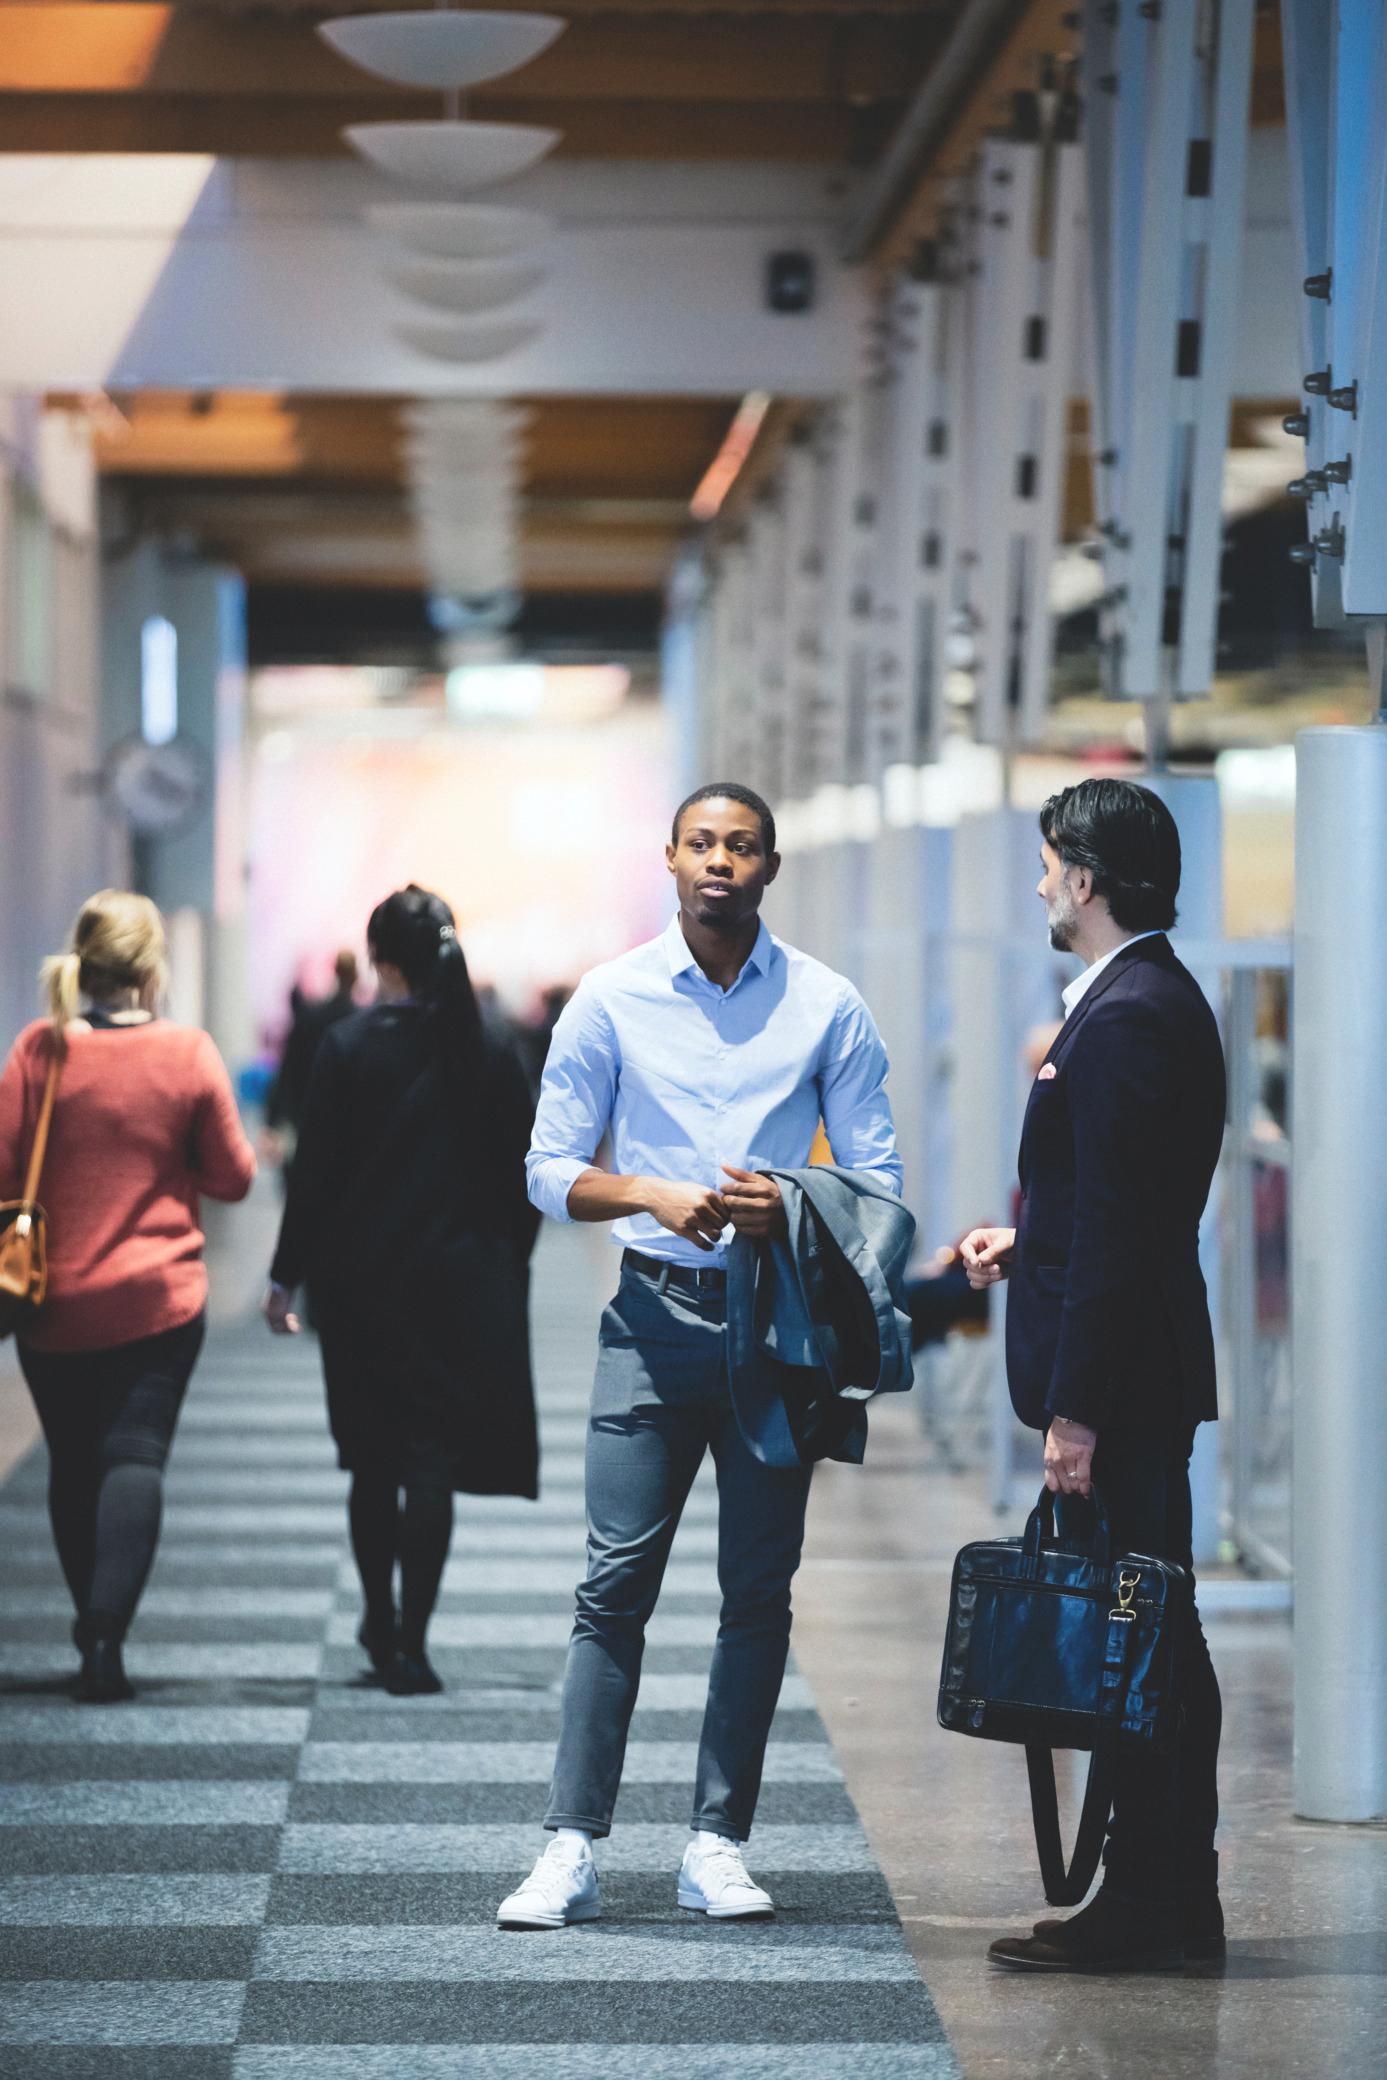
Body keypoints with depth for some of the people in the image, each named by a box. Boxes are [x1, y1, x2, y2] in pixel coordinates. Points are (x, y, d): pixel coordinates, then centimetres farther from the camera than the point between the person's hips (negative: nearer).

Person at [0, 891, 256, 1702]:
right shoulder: (190, 1055, -7)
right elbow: (233, 1176, 0)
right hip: (158, 1298, -1)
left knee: (74, 1462, 15)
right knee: (137, 1453, -2)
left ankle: (94, 1622, 26)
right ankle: (107, 1634, -18)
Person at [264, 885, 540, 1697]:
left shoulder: (348, 1047, -6)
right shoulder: (492, 1053, 0)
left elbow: (315, 1173, -6)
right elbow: (522, 1179, 3)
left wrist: (287, 1279, 2)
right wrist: (506, 1271, 12)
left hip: (363, 1281, -1)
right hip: (465, 1285, 1)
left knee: (375, 1459, 15)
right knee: (433, 1462, 1)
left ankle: (381, 1621, 24)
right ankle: (410, 1645, -4)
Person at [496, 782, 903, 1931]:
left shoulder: (829, 1007, 4)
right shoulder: (611, 998, 4)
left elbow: (878, 1178, 5)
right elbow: (551, 1168, 4)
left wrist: (790, 1208, -15)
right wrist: (653, 1194, -14)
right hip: (657, 1310, -1)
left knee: (759, 1589, 3)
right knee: (617, 1580, -5)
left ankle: (718, 1845, 10)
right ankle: (574, 1848, -4)